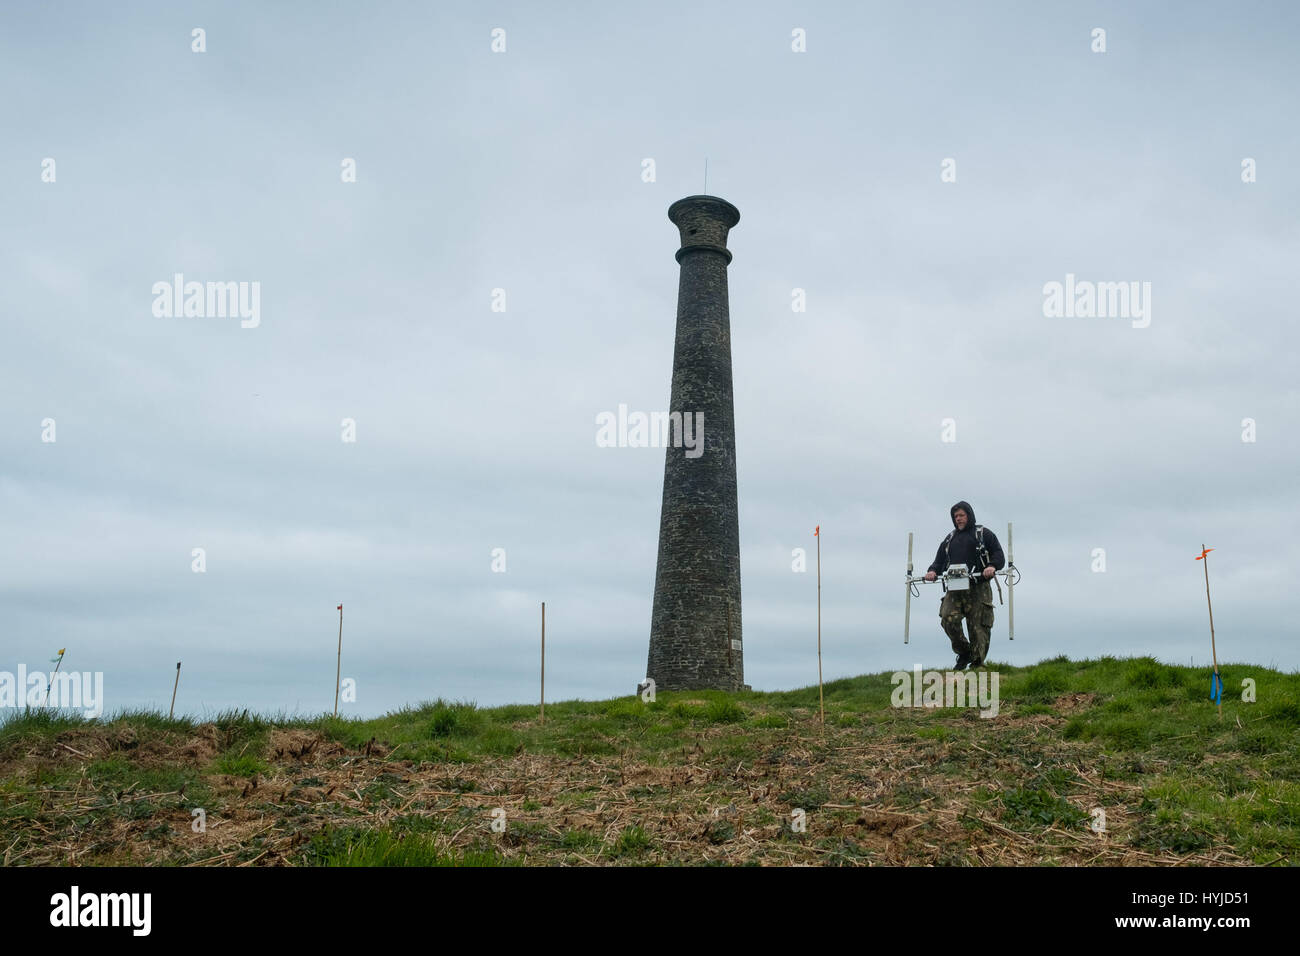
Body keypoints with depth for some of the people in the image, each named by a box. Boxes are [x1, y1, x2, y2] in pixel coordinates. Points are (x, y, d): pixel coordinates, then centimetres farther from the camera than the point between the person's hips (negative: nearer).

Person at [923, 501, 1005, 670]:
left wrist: (992, 566, -18)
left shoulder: (984, 534, 11)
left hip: (979, 588, -3)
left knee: (978, 626, -6)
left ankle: (977, 663, 3)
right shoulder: (949, 539, 24)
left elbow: (999, 554, 2)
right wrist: (933, 571, 1)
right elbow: (940, 560, 23)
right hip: (955, 588, 4)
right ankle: (963, 652, 2)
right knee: (948, 620, -17)